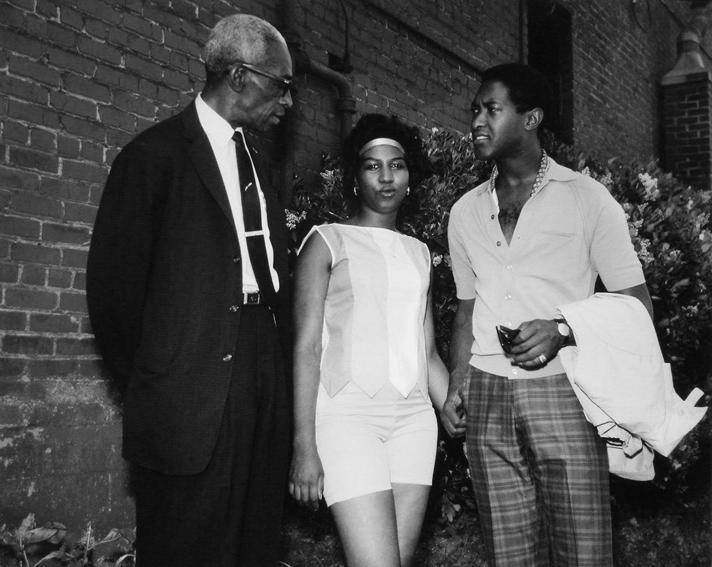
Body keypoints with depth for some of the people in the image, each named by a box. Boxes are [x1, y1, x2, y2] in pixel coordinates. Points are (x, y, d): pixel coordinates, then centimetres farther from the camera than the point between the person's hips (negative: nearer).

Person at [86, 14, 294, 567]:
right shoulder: (157, 154, -4)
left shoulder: (258, 165, 18)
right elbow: (114, 283, -7)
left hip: (264, 395, 7)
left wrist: (278, 368, 8)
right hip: (193, 400, -6)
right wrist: (149, 382, 0)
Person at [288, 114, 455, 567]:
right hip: (349, 415, -5)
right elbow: (306, 347, -3)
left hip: (413, 418, 5)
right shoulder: (329, 241, 3)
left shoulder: (419, 252, 17)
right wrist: (305, 447, -10)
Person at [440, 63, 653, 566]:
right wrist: (456, 387, 8)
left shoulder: (586, 197, 1)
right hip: (487, 398, 4)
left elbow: (635, 301, 0)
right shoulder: (465, 212, 14)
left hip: (562, 391, -3)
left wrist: (561, 331, -16)